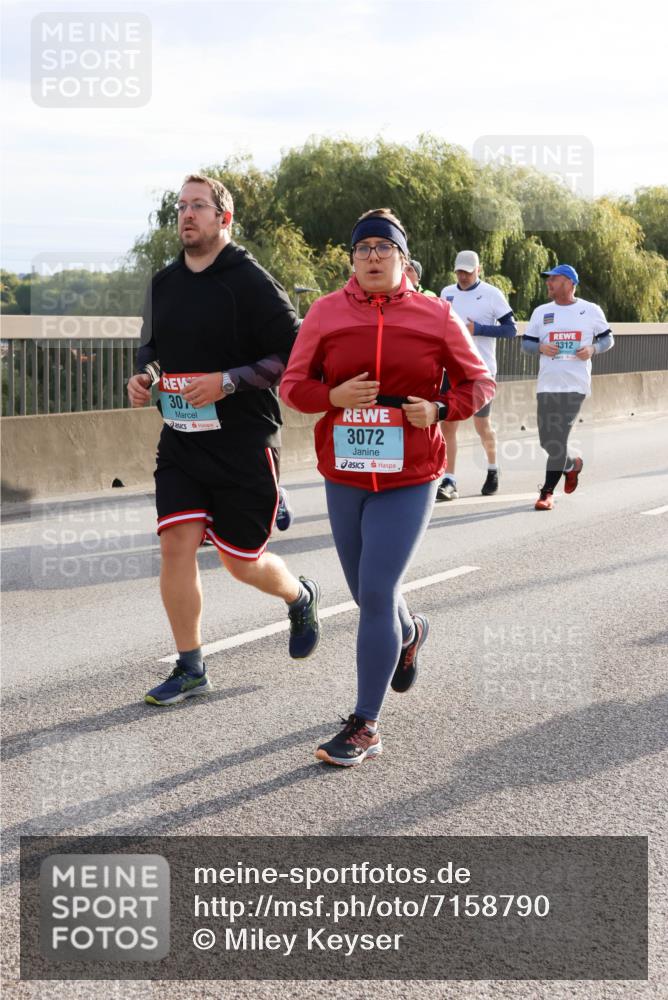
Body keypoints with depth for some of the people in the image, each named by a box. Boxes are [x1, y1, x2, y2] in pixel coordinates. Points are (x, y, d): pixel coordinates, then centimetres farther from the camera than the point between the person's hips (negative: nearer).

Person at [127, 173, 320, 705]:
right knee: (176, 546, -5)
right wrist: (144, 376, 2)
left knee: (242, 562, 4)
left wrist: (228, 381, -21)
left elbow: (296, 355, -14)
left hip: (245, 445, -5)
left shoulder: (251, 281, -11)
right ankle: (190, 669, 8)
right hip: (181, 440, 5)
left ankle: (301, 597, 38)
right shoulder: (164, 282, 8)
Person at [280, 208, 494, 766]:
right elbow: (293, 383, 6)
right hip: (344, 476, 3)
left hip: (409, 479, -3)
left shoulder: (436, 317, -1)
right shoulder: (326, 312, 1)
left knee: (376, 594, -11)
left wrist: (439, 410, -11)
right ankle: (409, 633, 54)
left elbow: (479, 381, 8)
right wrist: (333, 396, -14)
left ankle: (365, 728, -1)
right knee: (368, 592, 16)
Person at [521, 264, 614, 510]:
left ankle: (547, 491, -1)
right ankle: (571, 464, 33)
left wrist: (592, 349, -9)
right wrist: (540, 347, -9)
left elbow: (607, 338, 12)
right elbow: (526, 343, 13)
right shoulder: (541, 312, 10)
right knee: (547, 440, 3)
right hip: (547, 385, 3)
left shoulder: (591, 311, 3)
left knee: (559, 438, -10)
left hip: (575, 385, -3)